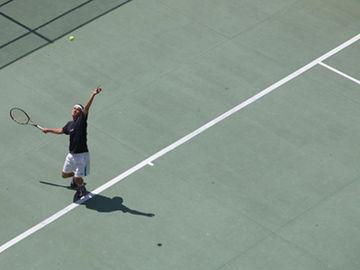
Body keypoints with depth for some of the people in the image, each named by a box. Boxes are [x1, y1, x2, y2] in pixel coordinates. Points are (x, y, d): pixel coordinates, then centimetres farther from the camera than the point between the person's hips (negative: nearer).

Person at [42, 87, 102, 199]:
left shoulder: (82, 121, -10)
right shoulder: (70, 124, 8)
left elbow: (86, 107, -25)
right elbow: (60, 130, 30)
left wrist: (93, 94, -41)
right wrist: (48, 130, 42)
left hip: (81, 155, -7)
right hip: (71, 155, 7)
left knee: (78, 179, 0)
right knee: (64, 174, 18)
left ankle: (82, 188, 33)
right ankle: (76, 178, 48)